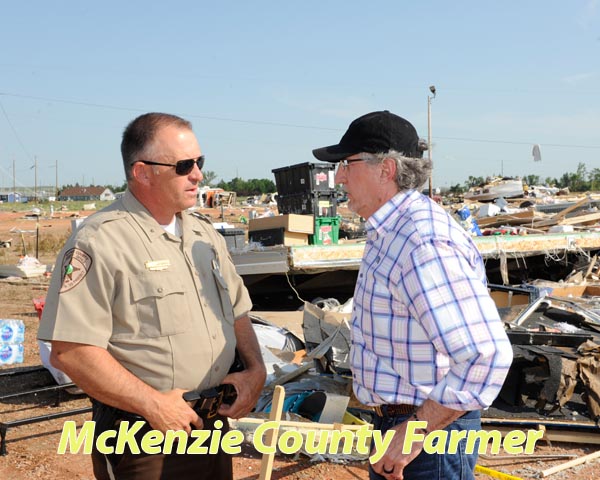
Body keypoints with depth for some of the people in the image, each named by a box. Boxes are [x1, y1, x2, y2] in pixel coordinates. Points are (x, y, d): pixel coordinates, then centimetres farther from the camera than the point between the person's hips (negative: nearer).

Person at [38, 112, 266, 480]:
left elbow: (237, 311, 18)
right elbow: (71, 351, -22)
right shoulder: (99, 242, -16)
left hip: (216, 424, 7)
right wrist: (154, 404, -21)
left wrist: (255, 369, 2)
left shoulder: (205, 232, 9)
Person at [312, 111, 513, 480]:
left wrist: (417, 430, -27)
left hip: (426, 428, -9)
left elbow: (487, 356, -33)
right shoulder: (391, 230, 7)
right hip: (396, 421, 9)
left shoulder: (424, 241, -27)